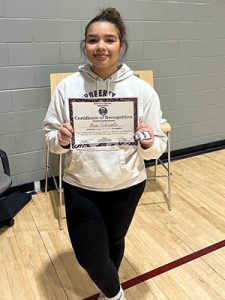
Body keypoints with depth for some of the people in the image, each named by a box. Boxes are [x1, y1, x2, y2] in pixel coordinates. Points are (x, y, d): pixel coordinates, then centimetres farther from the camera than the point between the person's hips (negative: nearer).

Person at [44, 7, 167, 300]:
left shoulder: (142, 89, -11)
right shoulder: (68, 86, -9)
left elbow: (158, 145, -5)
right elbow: (50, 136, -1)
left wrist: (148, 143, -26)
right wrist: (61, 140, -23)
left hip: (126, 186, 1)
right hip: (80, 187, 0)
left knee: (114, 242, 23)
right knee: (89, 257, 6)